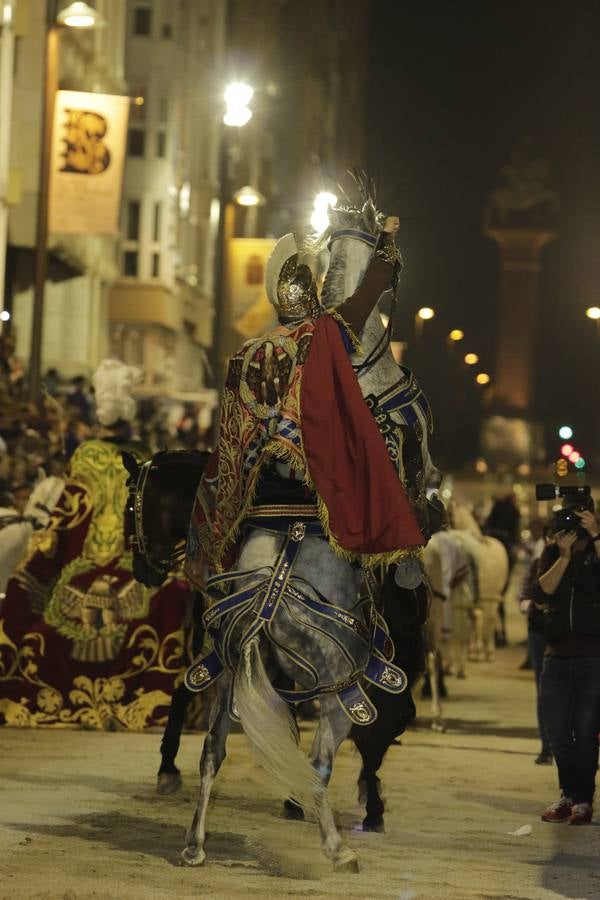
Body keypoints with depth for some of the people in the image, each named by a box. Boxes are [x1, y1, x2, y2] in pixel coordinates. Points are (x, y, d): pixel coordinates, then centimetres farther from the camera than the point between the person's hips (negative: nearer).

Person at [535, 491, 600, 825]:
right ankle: (568, 794, 19)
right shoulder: (553, 553, 10)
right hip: (558, 655, 4)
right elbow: (542, 593, -4)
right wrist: (564, 556, -13)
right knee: (558, 731, 5)